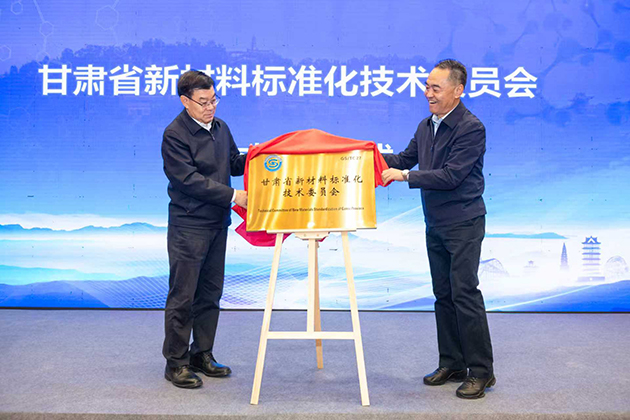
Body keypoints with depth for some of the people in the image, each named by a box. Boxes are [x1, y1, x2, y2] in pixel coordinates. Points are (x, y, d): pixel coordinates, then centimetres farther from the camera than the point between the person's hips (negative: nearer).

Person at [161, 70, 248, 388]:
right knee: (183, 296, 0)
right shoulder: (174, 134, -12)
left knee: (210, 293, 14)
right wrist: (233, 195, -20)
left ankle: (202, 355, 27)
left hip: (217, 223, 8)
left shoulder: (220, 127, 11)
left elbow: (233, 164, 18)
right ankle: (176, 363, 12)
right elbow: (189, 180, -19)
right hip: (188, 226, -7)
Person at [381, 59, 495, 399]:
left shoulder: (471, 128, -15)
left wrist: (405, 176, -21)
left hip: (463, 223, -8)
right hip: (435, 224, 8)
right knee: (443, 295, 12)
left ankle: (481, 371, 3)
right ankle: (452, 364, 23)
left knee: (464, 292, -8)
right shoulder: (426, 126, 11)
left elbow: (451, 175, -22)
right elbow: (406, 159, 18)